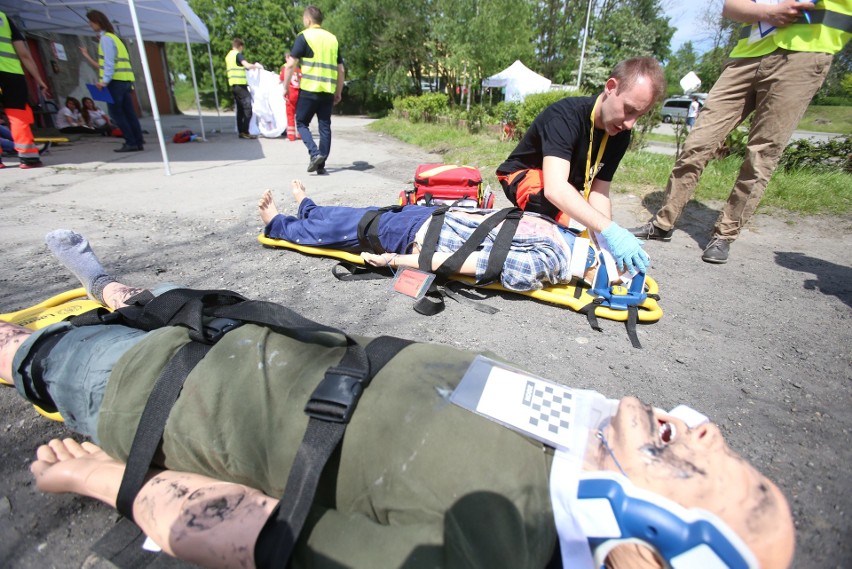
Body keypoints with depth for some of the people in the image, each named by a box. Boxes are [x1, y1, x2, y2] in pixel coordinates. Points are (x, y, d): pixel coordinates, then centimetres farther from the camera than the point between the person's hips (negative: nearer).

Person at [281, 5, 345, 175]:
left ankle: (315, 153, -10)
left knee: (301, 123, 9)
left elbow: (290, 65, -6)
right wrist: (338, 92, 21)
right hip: (328, 91, 4)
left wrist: (285, 87, 3)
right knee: (325, 126, 8)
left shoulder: (304, 36, 0)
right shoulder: (332, 38, 14)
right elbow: (341, 70, 14)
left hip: (309, 89, -4)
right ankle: (321, 165, 8)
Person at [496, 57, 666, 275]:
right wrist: (610, 231, -50)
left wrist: (609, 242, -30)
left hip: (567, 196, 7)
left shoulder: (620, 135, -9)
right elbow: (555, 189, -44)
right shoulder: (566, 115, -30)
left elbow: (598, 192, -12)